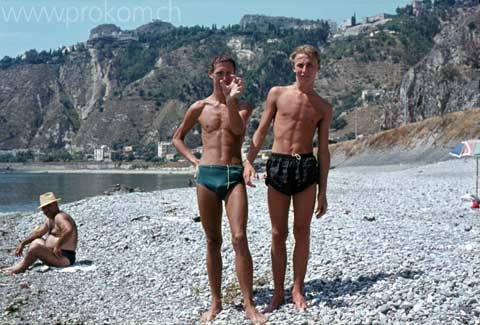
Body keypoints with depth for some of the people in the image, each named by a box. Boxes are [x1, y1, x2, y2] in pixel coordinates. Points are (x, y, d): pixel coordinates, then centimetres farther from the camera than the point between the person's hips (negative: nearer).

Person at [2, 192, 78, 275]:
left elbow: (69, 230, -35)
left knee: (35, 247, -24)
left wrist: (57, 246, -29)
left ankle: (21, 268, -2)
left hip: (65, 257, -11)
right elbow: (38, 232, 24)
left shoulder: (60, 217, -16)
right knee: (36, 241, 22)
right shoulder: (49, 219, 16)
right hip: (55, 253, 11)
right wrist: (23, 243, 17)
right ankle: (21, 265, 8)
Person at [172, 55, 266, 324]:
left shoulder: (243, 106, 8)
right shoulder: (199, 108, 10)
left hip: (235, 176, -1)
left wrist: (231, 99, -25)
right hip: (207, 175, 1)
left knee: (240, 238, -12)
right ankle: (216, 302, 17)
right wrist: (194, 161, 6)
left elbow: (239, 129, -14)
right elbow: (178, 138, 20)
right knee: (213, 241, 6)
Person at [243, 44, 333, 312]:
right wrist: (249, 162, -6)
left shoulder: (324, 107, 7)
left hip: (307, 167, 0)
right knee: (278, 233, 5)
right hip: (277, 164, 0)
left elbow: (323, 150, 7)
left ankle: (298, 290, 18)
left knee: (302, 232, 5)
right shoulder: (277, 94, 6)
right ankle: (278, 293, 15)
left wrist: (323, 191, 5)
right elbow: (261, 131, 8)